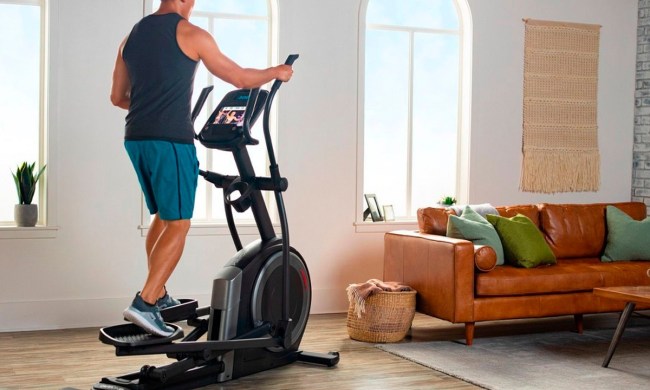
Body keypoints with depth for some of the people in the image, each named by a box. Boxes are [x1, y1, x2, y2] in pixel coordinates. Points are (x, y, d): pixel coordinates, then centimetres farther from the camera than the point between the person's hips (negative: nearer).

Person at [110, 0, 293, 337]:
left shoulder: (132, 36, 16)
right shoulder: (191, 34, -4)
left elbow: (117, 97, 21)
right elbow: (240, 78, 3)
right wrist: (277, 72, 20)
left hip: (136, 138, 8)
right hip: (171, 140, -8)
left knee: (162, 217, 19)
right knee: (178, 225, -4)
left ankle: (158, 297, 22)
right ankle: (144, 304, -12)